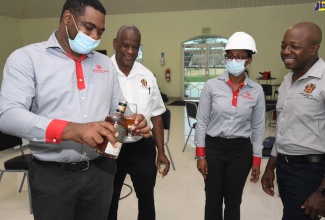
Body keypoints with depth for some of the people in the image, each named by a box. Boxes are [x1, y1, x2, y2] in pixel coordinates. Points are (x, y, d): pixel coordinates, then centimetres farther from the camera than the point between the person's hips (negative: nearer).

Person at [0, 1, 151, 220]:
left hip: (101, 171, 4)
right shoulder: (27, 57, -6)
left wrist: (132, 121, -10)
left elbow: (117, 108, 14)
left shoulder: (105, 63, 9)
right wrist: (70, 130, -32)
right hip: (53, 176, -4)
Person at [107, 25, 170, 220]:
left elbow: (156, 115, 6)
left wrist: (161, 151, 6)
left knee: (146, 199, 21)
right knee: (109, 202, 19)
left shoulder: (147, 76, 3)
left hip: (143, 146, 3)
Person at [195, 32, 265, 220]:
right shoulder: (212, 85, -8)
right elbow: (202, 122, -4)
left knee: (233, 201, 15)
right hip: (213, 148, -1)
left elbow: (258, 128, 3)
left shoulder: (256, 90, -3)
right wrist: (200, 155, -5)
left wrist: (257, 160, 4)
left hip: (241, 150, 1)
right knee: (213, 200, 12)